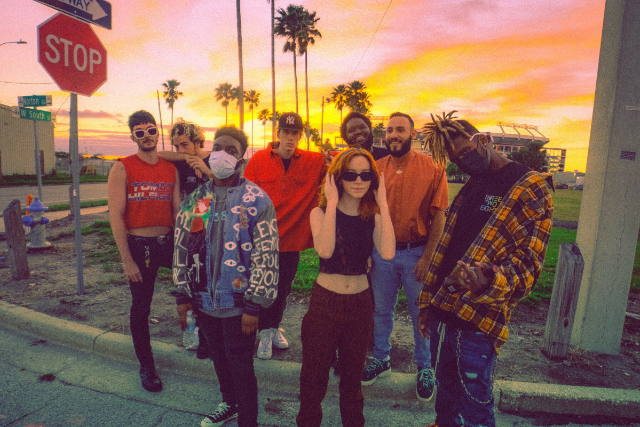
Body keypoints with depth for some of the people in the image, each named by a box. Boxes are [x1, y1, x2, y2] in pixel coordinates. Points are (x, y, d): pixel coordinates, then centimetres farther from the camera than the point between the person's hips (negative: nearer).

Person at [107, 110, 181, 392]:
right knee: (141, 307, 9)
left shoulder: (171, 169, 5)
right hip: (139, 245, -3)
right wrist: (127, 260, -13)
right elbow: (116, 216, -10)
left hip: (168, 242, 3)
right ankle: (146, 367, 28)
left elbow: (177, 211, 5)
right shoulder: (122, 168, -7)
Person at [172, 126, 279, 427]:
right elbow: (181, 247, 7)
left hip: (238, 302, -5)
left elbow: (266, 255, -14)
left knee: (241, 364, 8)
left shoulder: (256, 200, -12)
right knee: (218, 356, 23)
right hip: (205, 298, 5)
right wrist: (182, 295, 6)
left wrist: (254, 306, -15)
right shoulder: (195, 198, 3)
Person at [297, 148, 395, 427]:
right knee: (314, 374, 12)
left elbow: (388, 253, -22)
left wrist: (382, 203, -19)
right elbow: (325, 250, -30)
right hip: (324, 302, -2)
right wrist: (332, 202, -25)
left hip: (360, 303, 3)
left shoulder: (374, 216, -2)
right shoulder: (321, 212, -9)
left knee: (353, 373, 21)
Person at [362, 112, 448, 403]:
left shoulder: (432, 169, -8)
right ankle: (381, 359, 38)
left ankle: (425, 368, 34)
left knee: (421, 313, 12)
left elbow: (439, 216, -7)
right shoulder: (376, 169, 0)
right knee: (381, 310, 16)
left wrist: (427, 257, -11)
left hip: (417, 252, -2)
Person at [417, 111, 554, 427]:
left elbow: (528, 264, -14)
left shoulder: (530, 188, -8)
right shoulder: (470, 187, 14)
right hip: (441, 311, 7)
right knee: (445, 388, 22)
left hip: (478, 322, -6)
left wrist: (489, 280, -35)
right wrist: (427, 300, 15)